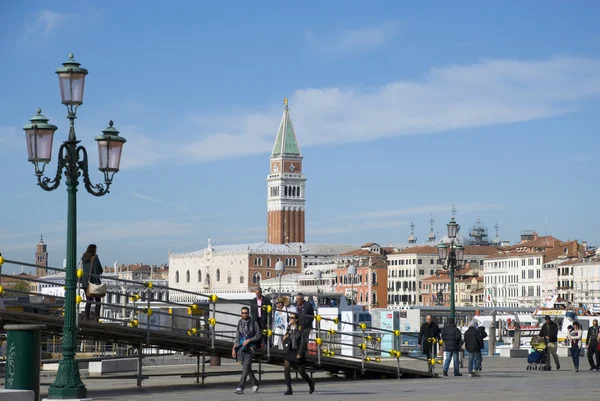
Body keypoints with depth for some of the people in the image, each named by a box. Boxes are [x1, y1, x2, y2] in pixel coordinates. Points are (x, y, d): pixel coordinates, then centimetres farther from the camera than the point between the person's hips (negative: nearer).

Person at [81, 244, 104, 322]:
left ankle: (86, 318, 6)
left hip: (85, 282, 5)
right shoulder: (95, 258, -9)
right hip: (94, 282, -5)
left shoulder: (83, 259, 5)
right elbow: (100, 270, -6)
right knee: (98, 301, 3)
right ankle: (96, 318, -9)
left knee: (88, 301, 12)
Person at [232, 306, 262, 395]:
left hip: (249, 347, -5)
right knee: (247, 368, 13)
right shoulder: (240, 323, 11)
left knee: (246, 367, -15)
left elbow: (258, 335, -2)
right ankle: (255, 383, 31)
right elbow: (237, 337, 16)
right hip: (240, 347, 5)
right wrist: (234, 349, 11)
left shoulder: (253, 322, -1)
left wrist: (249, 340, -13)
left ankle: (240, 387, -22)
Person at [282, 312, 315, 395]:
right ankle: (289, 389, -11)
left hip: (298, 352, -4)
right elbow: (286, 342, 14)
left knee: (302, 372, 5)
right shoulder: (289, 328, 6)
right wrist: (284, 339, -8)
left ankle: (311, 384, 34)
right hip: (290, 351, 5)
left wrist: (300, 354, -17)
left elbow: (303, 342, -12)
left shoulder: (300, 329, -9)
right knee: (286, 368, -15)